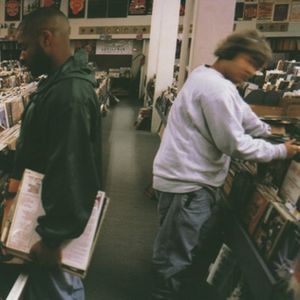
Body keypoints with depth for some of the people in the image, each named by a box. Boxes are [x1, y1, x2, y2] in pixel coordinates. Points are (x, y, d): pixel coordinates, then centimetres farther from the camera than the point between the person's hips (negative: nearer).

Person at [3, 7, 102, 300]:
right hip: (51, 204, 10)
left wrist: (52, 238, -24)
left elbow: (69, 172, -30)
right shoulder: (58, 82, 6)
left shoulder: (69, 95, -29)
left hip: (61, 216, -10)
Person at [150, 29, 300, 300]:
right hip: (187, 184, -11)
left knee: (205, 249, 24)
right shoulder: (216, 88, -22)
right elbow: (235, 144, -20)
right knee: (177, 261, 3)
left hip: (196, 180, 11)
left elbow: (244, 117, 22)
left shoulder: (211, 79, 13)